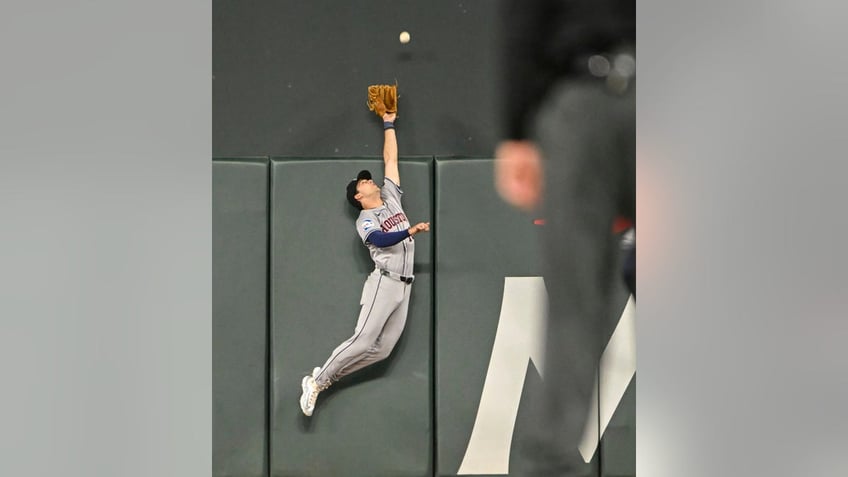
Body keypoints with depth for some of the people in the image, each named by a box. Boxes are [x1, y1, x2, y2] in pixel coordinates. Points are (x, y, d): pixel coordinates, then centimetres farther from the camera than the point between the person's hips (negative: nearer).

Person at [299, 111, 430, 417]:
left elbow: (390, 159, 21)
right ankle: (317, 382, -5)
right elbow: (381, 240, -20)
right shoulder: (365, 221, 0)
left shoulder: (391, 196, 18)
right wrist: (412, 231, -28)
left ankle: (326, 376, 7)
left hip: (404, 287, 6)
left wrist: (388, 123, 23)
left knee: (382, 349, 0)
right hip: (385, 283, -6)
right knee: (363, 340, -15)